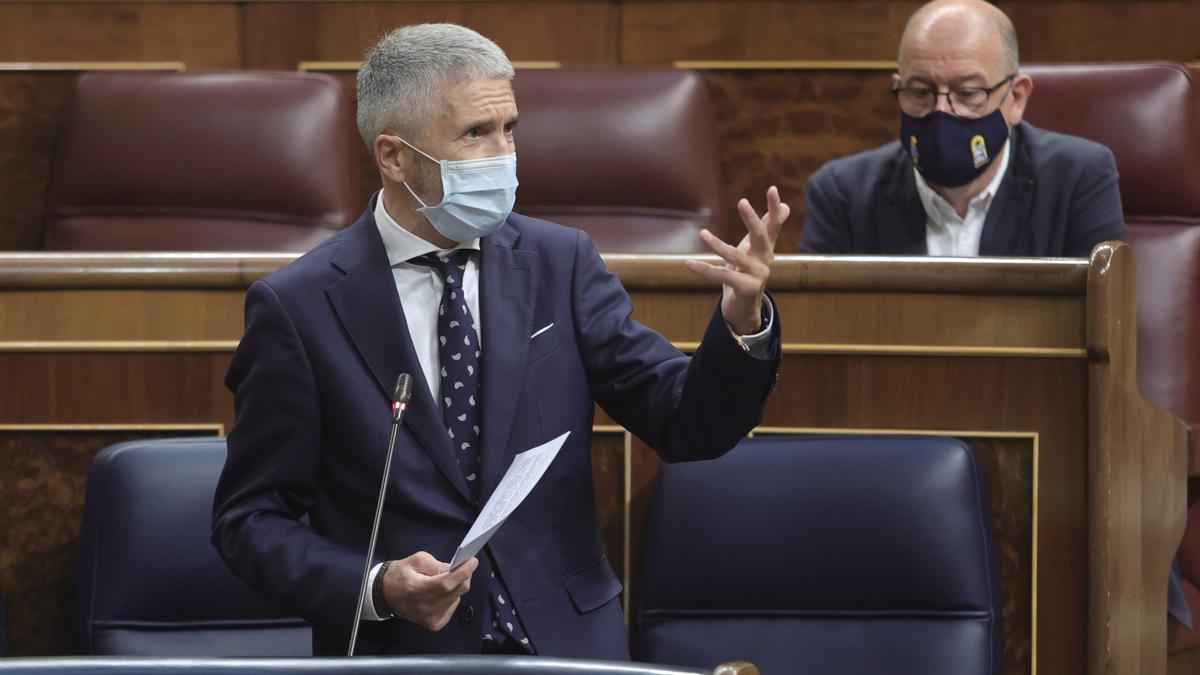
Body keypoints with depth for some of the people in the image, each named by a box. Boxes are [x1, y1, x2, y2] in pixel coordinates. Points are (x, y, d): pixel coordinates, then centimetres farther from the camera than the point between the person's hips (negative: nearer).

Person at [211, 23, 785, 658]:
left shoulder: (561, 263, 5)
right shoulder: (296, 307, -4)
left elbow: (687, 424, 2)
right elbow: (249, 517, 0)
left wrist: (742, 321, -16)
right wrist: (376, 587, -16)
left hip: (568, 641, 2)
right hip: (401, 649, -2)